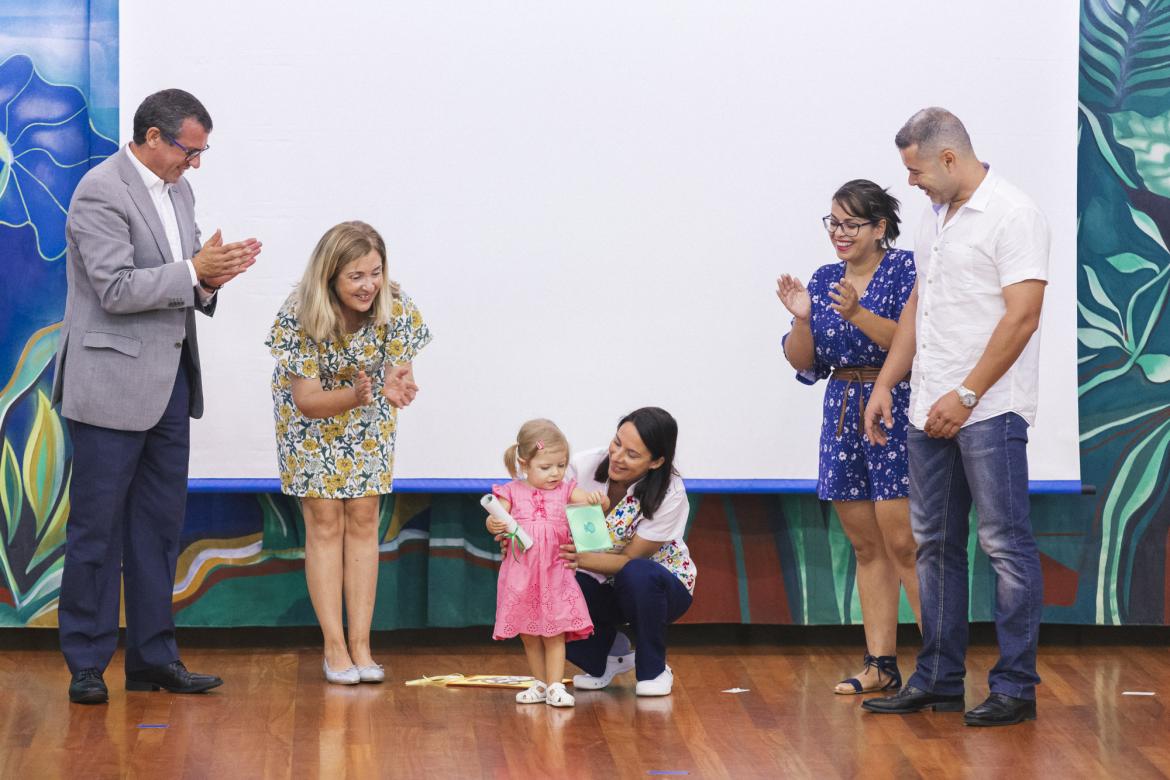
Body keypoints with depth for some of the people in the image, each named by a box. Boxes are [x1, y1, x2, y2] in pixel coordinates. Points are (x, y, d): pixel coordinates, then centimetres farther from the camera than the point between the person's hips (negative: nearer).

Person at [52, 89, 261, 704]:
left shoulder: (177, 191, 13)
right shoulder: (101, 192, -13)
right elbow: (117, 289, -20)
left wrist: (211, 278, -4)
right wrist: (194, 271, -18)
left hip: (169, 384, 8)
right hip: (112, 383, -8)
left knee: (160, 526, 11)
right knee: (97, 529, -1)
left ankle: (153, 658, 18)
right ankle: (87, 664, 6)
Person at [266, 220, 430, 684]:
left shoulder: (395, 308, -26)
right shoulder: (298, 317, -31)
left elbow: (401, 373, -19)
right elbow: (307, 401, -27)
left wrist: (396, 386, -45)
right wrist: (355, 395, -47)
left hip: (367, 418, 2)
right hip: (311, 416, -2)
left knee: (363, 520, 0)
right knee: (325, 523, -4)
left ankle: (361, 645, 2)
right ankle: (334, 648, -1)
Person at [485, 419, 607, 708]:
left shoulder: (566, 490, 2)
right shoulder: (512, 492, 0)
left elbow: (591, 504, -10)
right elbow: (497, 519, -7)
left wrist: (597, 499, -33)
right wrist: (494, 525, -31)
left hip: (555, 573, -1)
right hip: (521, 573, 1)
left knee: (555, 633, -2)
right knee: (528, 635, 10)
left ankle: (555, 686, 0)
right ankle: (540, 684, 22)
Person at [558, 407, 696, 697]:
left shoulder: (669, 496, -25)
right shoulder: (585, 466, -17)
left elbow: (630, 560, -23)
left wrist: (583, 558, -43)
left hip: (661, 584, -3)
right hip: (604, 586, 3)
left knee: (636, 574, -39)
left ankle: (654, 670, -12)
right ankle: (611, 652, 6)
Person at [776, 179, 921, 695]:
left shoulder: (904, 270, -6)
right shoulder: (824, 280, 12)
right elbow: (803, 363, 11)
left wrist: (858, 314, -26)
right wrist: (802, 319, -7)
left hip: (895, 415, -6)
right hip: (843, 416, 6)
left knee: (902, 542, -11)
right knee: (865, 546, 8)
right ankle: (880, 664, 12)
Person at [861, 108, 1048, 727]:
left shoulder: (1012, 215, -11)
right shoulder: (935, 217, 16)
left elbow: (1022, 314, -17)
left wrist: (966, 394, -19)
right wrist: (885, 383, 14)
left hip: (988, 412, -9)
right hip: (929, 411, 9)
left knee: (1006, 546, -5)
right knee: (936, 546, 11)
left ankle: (1016, 687, -1)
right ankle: (938, 680, 18)